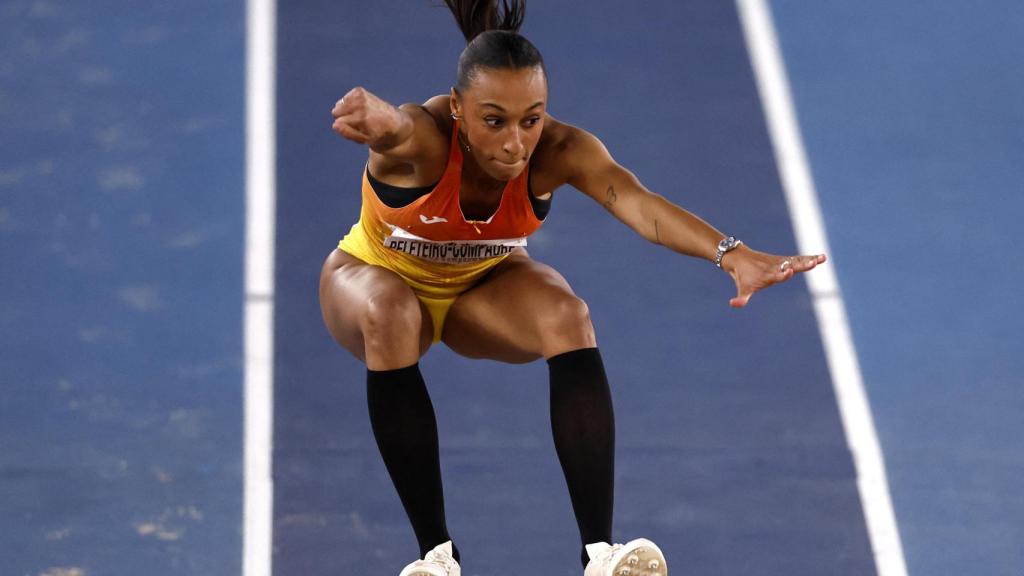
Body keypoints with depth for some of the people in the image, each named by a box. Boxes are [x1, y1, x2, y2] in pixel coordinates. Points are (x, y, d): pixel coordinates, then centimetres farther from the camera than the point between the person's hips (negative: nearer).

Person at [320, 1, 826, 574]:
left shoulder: (559, 150, -30)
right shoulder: (423, 138, -36)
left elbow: (637, 201, -47)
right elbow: (398, 126, -62)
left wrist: (732, 255, -66)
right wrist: (377, 117, -88)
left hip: (485, 286, 2)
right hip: (380, 274, -2)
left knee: (568, 318, -28)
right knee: (390, 319, -37)